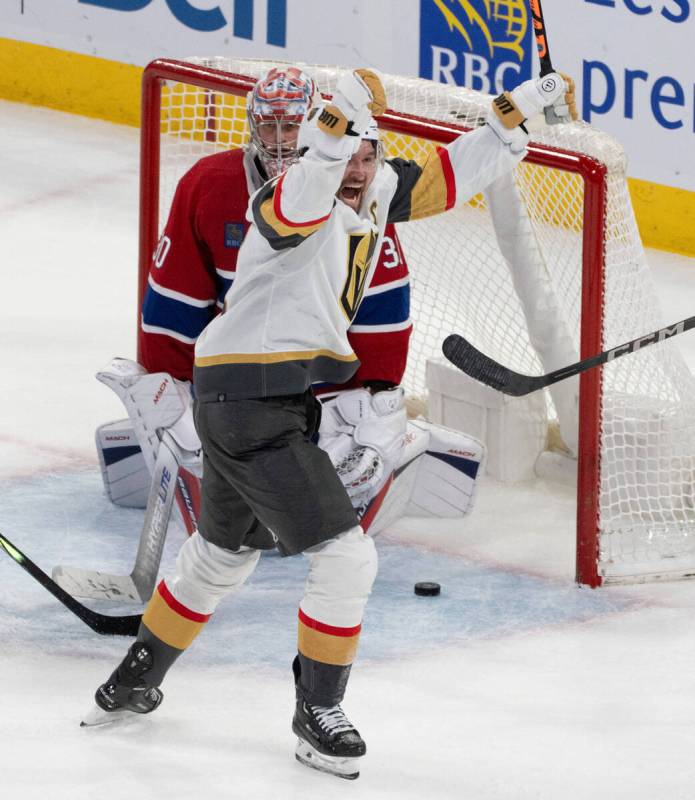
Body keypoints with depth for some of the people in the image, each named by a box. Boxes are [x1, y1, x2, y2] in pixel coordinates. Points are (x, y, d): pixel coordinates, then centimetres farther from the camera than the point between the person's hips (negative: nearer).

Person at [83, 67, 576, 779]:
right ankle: (317, 716, 5)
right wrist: (339, 117, -56)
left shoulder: (376, 197, 9)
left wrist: (521, 109, 9)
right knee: (345, 559, -9)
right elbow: (301, 198, -42)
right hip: (252, 405, -10)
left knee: (222, 555, 26)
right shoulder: (294, 201, -18)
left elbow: (444, 179, 14)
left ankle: (137, 679, 43)